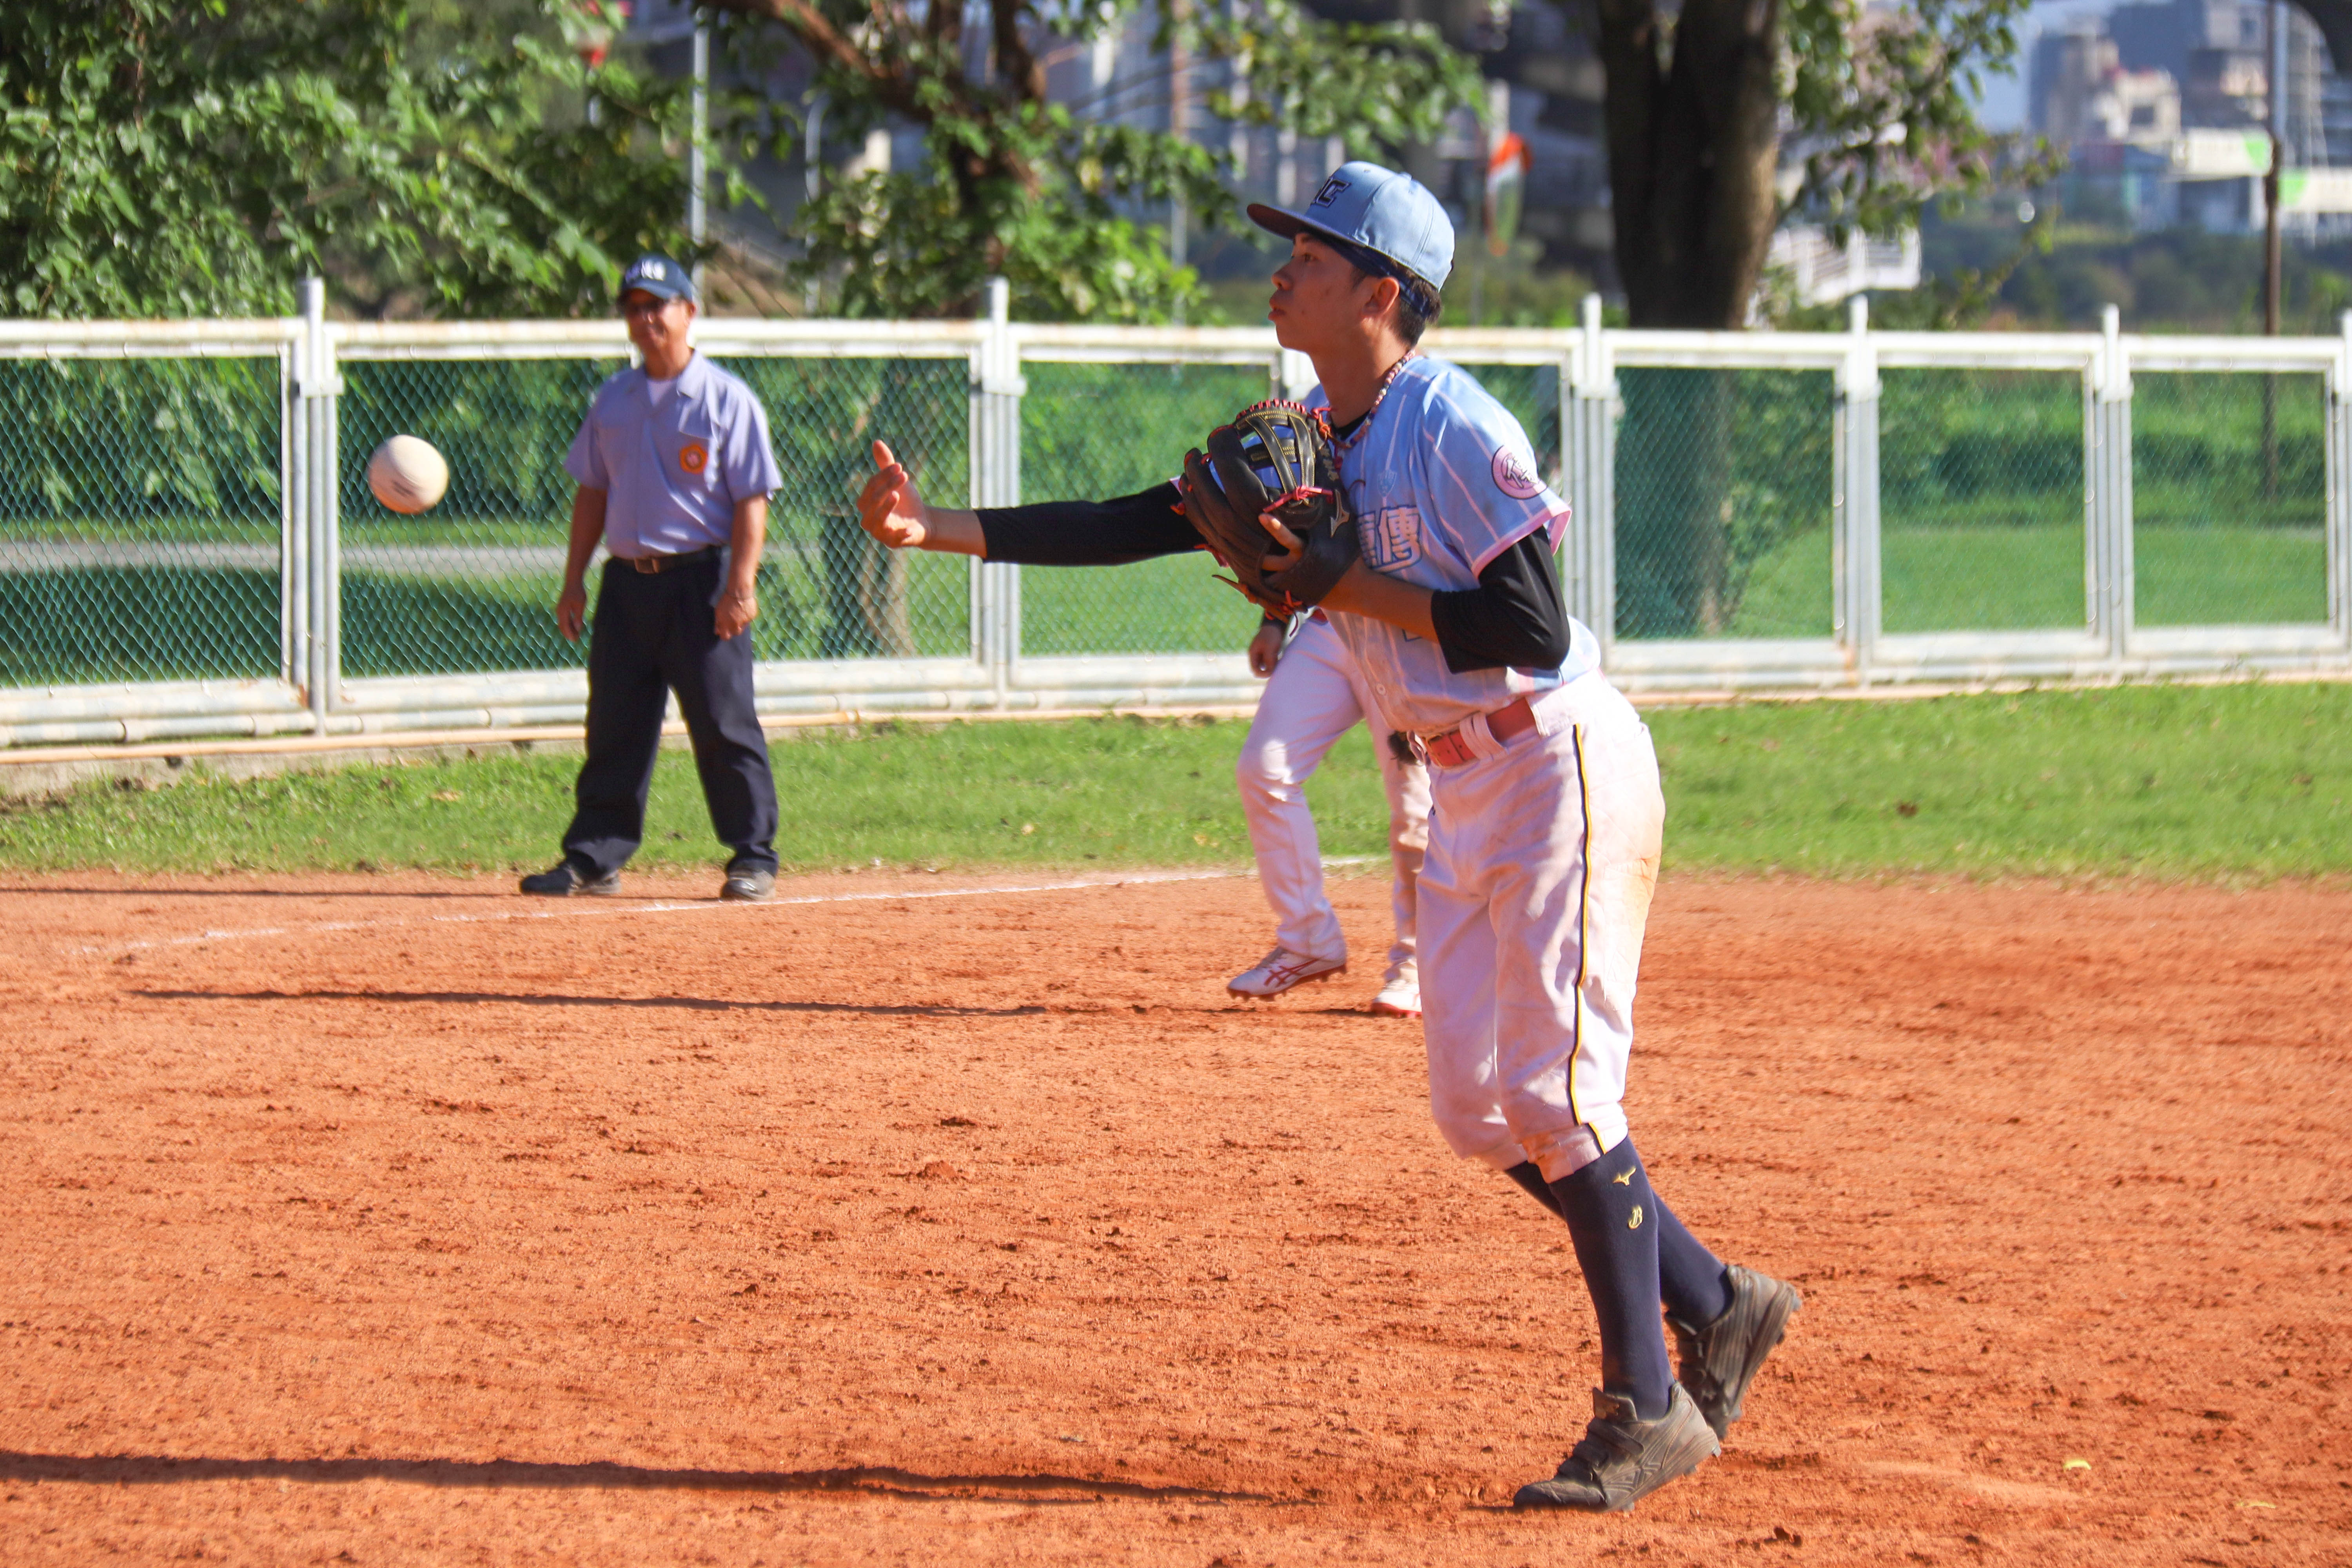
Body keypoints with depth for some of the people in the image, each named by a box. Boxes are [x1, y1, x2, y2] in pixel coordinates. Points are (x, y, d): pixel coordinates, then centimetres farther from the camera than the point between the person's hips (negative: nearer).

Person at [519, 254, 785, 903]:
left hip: (701, 581, -5)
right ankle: (594, 858, 11)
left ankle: (753, 859, 4)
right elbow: (592, 492, 18)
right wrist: (575, 580, 12)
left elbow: (752, 500, -7)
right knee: (614, 727, 6)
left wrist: (740, 585, -16)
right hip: (628, 579, 5)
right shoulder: (614, 400, 12)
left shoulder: (726, 399, -4)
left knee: (723, 725, -4)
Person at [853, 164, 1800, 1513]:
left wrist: (1358, 590, -21)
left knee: (1557, 1093, -9)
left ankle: (1649, 1412, -1)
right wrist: (938, 529, 1)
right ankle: (1719, 1308, 21)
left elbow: (1534, 630, -24)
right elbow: (1136, 528, 6)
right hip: (1466, 788, 9)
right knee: (1476, 1101, 8)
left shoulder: (1458, 432, -19)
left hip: (1563, 767, -9)